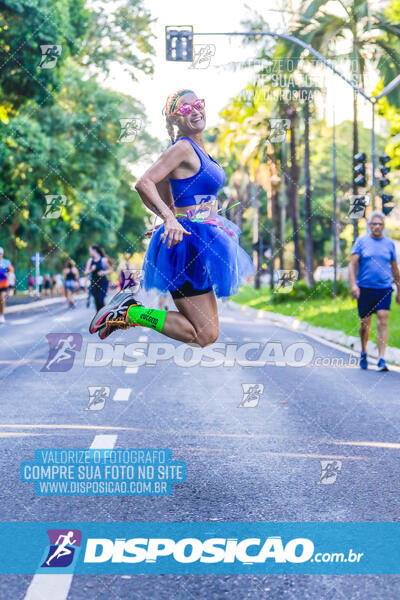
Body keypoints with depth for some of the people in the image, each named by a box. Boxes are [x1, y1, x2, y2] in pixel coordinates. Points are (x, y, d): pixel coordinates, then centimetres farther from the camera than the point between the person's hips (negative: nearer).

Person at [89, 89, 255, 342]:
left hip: (203, 241, 10)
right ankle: (129, 312, -6)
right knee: (205, 337, -12)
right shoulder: (183, 148, -11)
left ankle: (130, 310, 15)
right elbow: (143, 183, -24)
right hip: (190, 241, -10)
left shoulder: (199, 149, 16)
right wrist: (170, 218, -32)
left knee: (207, 332, 15)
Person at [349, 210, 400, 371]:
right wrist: (353, 284, -16)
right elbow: (352, 264, -3)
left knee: (382, 322, -11)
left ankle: (381, 360, -13)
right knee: (365, 323, 8)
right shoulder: (361, 241, 2)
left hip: (384, 288, 1)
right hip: (365, 289, -1)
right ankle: (363, 352, 32)